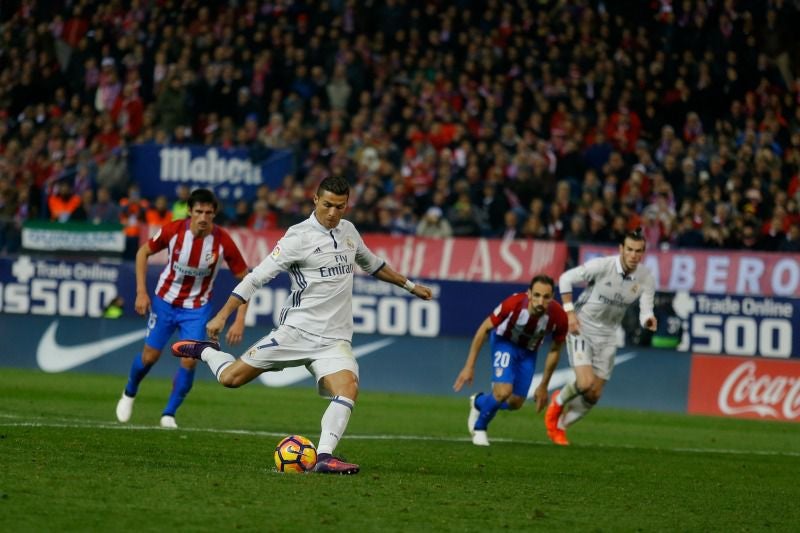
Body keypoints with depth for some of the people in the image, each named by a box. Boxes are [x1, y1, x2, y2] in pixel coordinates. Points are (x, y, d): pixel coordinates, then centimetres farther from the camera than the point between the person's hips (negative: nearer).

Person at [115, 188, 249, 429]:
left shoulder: (223, 242, -21)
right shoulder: (173, 230, -20)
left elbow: (245, 279, -11)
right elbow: (144, 252, -1)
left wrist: (240, 321, -16)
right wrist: (141, 291, -7)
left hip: (197, 308, 0)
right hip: (165, 301, 0)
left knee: (189, 360, -13)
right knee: (150, 356, 3)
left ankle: (169, 414, 7)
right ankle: (129, 393, 35)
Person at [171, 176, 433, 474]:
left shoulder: (348, 231, 10)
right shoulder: (300, 237, -10)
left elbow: (372, 264, 31)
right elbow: (258, 276, -13)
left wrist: (410, 285, 37)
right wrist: (222, 315, -18)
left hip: (335, 338, 4)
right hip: (296, 331, -4)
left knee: (348, 389, -24)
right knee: (231, 378, -3)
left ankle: (324, 457, -27)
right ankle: (205, 351, 29)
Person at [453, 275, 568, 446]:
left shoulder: (559, 317, -30)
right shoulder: (514, 304, -37)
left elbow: (555, 350, -9)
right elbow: (484, 329, -20)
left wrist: (543, 386, 0)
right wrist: (469, 366, -18)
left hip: (529, 351, 4)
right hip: (505, 341, -4)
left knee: (515, 403, 7)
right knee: (503, 392, -23)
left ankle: (479, 402, 40)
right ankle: (479, 428, 6)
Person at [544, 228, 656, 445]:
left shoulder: (646, 278, -10)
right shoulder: (601, 266, -22)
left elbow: (645, 311, -10)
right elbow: (566, 278, -11)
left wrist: (648, 319, -34)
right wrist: (570, 311, -17)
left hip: (607, 336, 5)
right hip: (581, 328, -5)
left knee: (594, 395, 4)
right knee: (586, 384, -21)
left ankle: (559, 426, 28)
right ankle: (559, 401, 13)